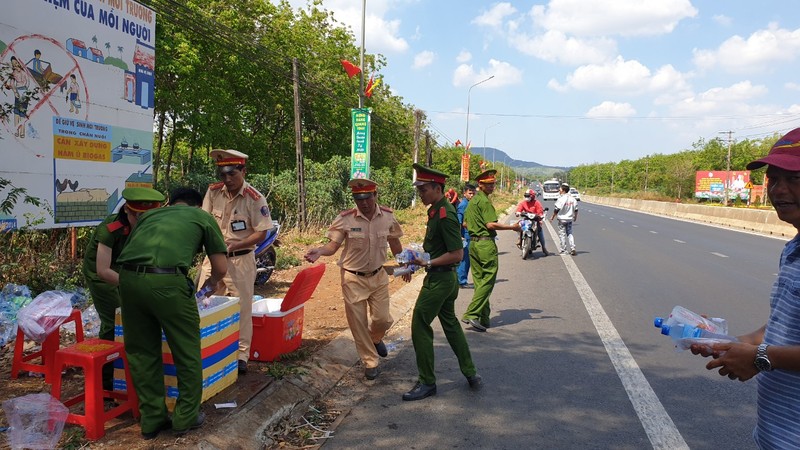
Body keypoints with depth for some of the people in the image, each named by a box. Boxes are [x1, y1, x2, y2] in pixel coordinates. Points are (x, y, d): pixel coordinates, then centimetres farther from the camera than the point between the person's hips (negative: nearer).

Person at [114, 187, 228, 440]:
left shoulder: (150, 214, 32)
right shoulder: (202, 216, 22)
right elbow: (221, 268, 20)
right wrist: (211, 282, 41)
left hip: (129, 277, 5)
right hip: (166, 280, -4)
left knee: (141, 352, 18)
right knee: (187, 352, 13)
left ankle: (151, 419, 28)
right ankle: (186, 417, 24)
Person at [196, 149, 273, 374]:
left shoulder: (255, 199, -16)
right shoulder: (213, 191, -2)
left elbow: (261, 234, -14)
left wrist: (232, 246, -24)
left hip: (241, 259, -4)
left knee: (242, 308, 3)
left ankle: (241, 355, 15)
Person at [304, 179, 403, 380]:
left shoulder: (388, 217, -7)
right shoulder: (345, 219, -17)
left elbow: (395, 244, 8)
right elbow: (333, 245, -13)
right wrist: (320, 251, -33)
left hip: (378, 276, 2)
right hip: (353, 278, -2)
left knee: (383, 319, 5)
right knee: (358, 323, 6)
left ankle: (375, 338, 43)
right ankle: (370, 362, 26)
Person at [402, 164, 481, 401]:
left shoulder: (445, 215, -22)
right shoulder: (436, 210, 8)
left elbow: (457, 254, -24)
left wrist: (428, 263, -21)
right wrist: (418, 261, 13)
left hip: (439, 280, -10)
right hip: (445, 279, 10)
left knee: (420, 326, -1)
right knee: (450, 324, 19)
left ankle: (427, 383, 11)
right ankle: (471, 375, 30)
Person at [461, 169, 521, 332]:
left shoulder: (472, 201, 16)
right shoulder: (485, 201, -12)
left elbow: (465, 223, 21)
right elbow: (491, 224, -18)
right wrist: (512, 227, -12)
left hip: (473, 243, 9)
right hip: (486, 243, -9)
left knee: (479, 280, 11)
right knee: (488, 280, -5)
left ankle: (483, 318, 16)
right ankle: (471, 314, -11)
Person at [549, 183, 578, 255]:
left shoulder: (561, 199, -17)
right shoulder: (572, 199, 2)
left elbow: (556, 210, -16)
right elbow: (576, 209, 9)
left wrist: (552, 217, -2)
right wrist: (575, 217, 24)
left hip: (562, 219, -6)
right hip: (570, 219, 6)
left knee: (562, 234, 3)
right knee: (569, 234, 14)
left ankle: (563, 250, 7)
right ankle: (572, 249, 3)